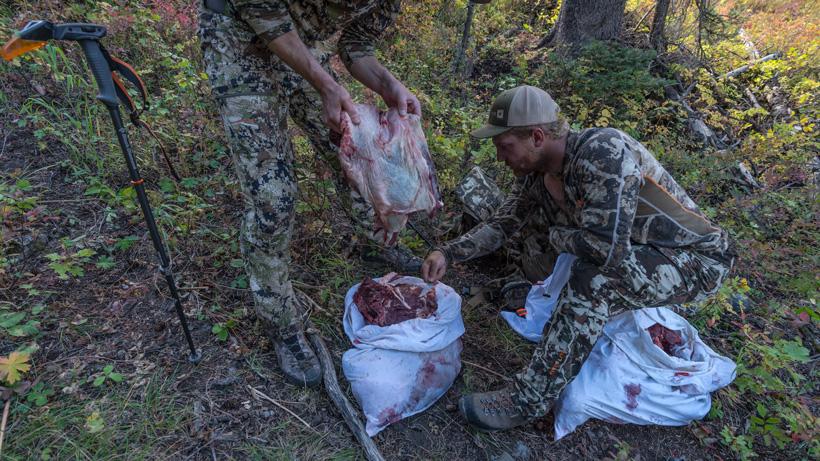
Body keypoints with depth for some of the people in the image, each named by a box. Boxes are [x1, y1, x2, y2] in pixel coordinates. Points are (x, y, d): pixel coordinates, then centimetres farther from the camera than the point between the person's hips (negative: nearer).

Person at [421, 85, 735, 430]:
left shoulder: (603, 152, -31)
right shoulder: (533, 173, -7)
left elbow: (605, 250, -35)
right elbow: (500, 224, 3)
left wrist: (555, 234, -16)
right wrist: (448, 253, -11)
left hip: (695, 259, -8)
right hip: (632, 253, 8)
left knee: (591, 281, -29)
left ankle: (528, 402, -20)